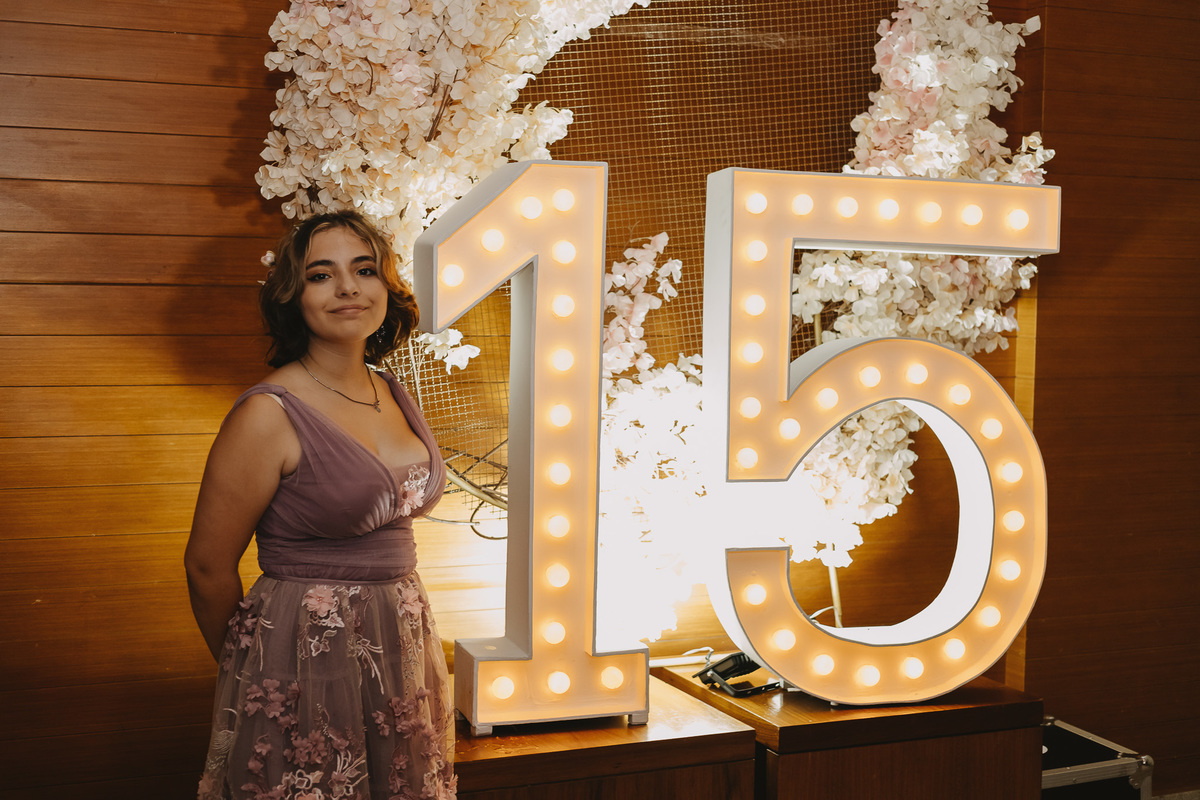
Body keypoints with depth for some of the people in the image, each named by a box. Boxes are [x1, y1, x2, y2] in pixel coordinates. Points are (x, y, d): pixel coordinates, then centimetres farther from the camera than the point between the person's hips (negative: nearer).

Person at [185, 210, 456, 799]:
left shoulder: (395, 396, 6)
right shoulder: (269, 414, -16)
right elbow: (208, 568, -9)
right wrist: (246, 665, 5)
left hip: (404, 647, 7)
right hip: (305, 661, -6)